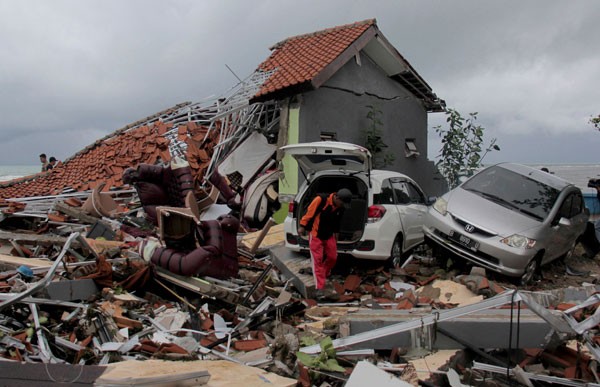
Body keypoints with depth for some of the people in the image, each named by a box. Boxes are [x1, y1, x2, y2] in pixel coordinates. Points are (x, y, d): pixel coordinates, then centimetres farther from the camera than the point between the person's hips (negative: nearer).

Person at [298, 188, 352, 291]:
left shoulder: (341, 207, -7)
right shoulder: (321, 200, -26)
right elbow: (310, 212, -18)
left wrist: (335, 232, 19)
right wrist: (302, 226, -12)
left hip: (329, 235, 6)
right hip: (316, 234, -5)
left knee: (332, 257, 8)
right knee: (318, 260, -5)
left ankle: (324, 275, 36)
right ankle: (320, 287, -3)